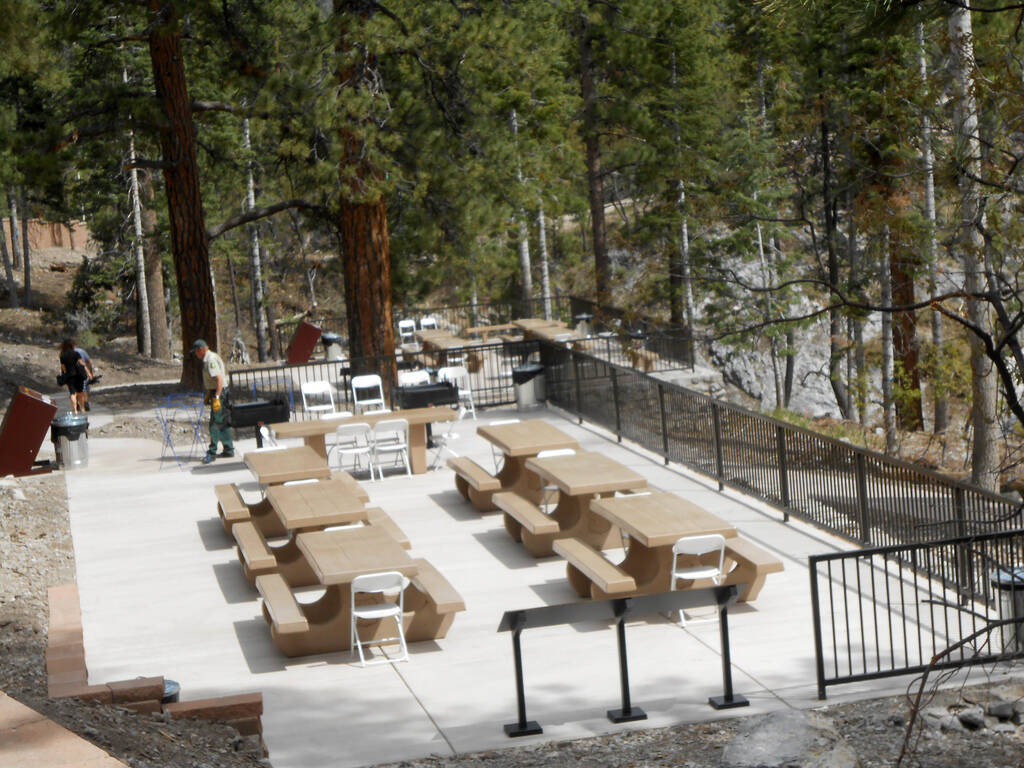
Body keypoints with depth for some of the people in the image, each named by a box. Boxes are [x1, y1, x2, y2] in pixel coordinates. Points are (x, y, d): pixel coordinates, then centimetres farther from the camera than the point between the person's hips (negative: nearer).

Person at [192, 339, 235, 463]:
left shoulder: (211, 360, -18)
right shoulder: (207, 359, 15)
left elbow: (220, 379, -26)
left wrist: (216, 398, -29)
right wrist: (208, 394, 28)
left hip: (220, 392, -10)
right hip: (215, 392, 10)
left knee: (215, 424, -8)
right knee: (223, 423, 13)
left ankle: (212, 453, -8)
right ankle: (229, 450, 18)